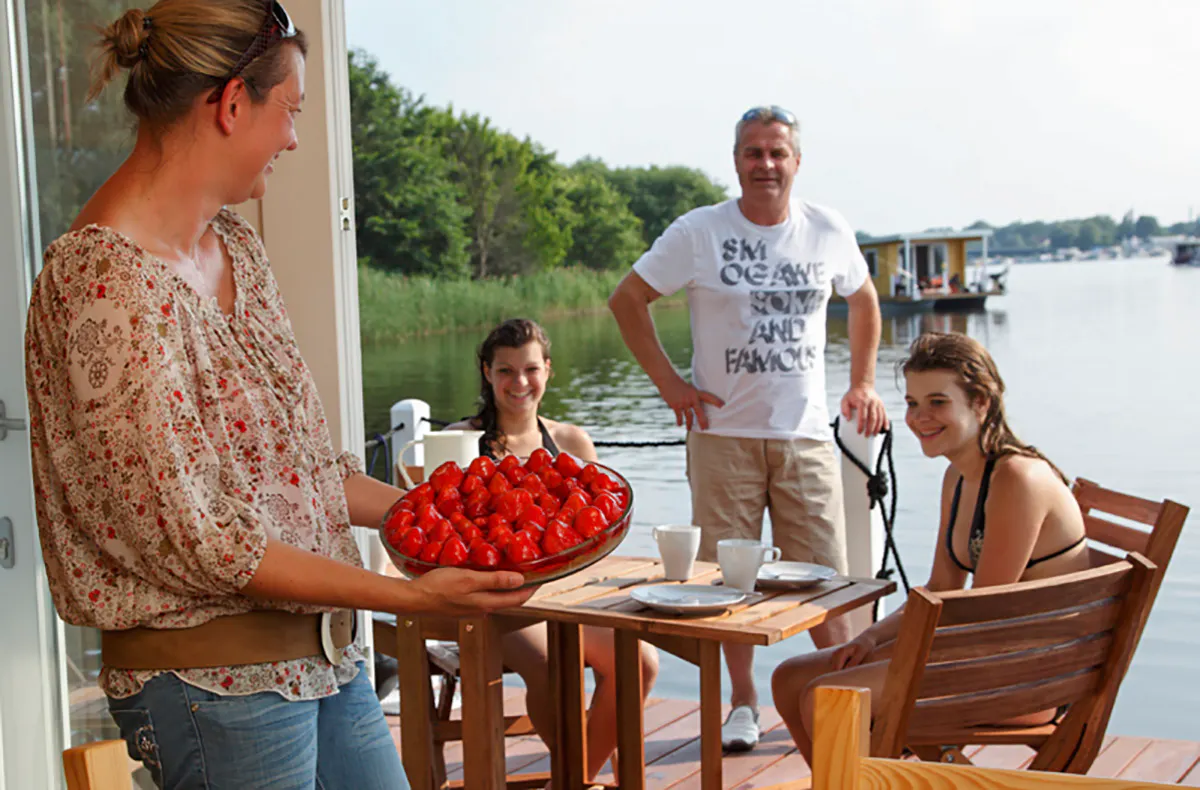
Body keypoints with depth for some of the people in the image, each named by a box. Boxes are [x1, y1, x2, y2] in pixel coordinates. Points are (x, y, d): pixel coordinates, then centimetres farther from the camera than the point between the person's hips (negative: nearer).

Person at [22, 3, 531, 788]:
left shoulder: (236, 247, 7)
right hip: (214, 683, -8)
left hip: (321, 649, 8)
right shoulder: (108, 281, -21)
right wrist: (413, 596, -22)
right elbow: (192, 539, -22)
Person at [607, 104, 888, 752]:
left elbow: (863, 299, 23)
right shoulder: (698, 232, -4)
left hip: (806, 433, 2)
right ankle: (743, 704, 20)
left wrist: (864, 382, 14)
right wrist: (669, 383, -2)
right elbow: (626, 300, 3)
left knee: (824, 576, 1)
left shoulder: (830, 233, 5)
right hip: (723, 434, -1)